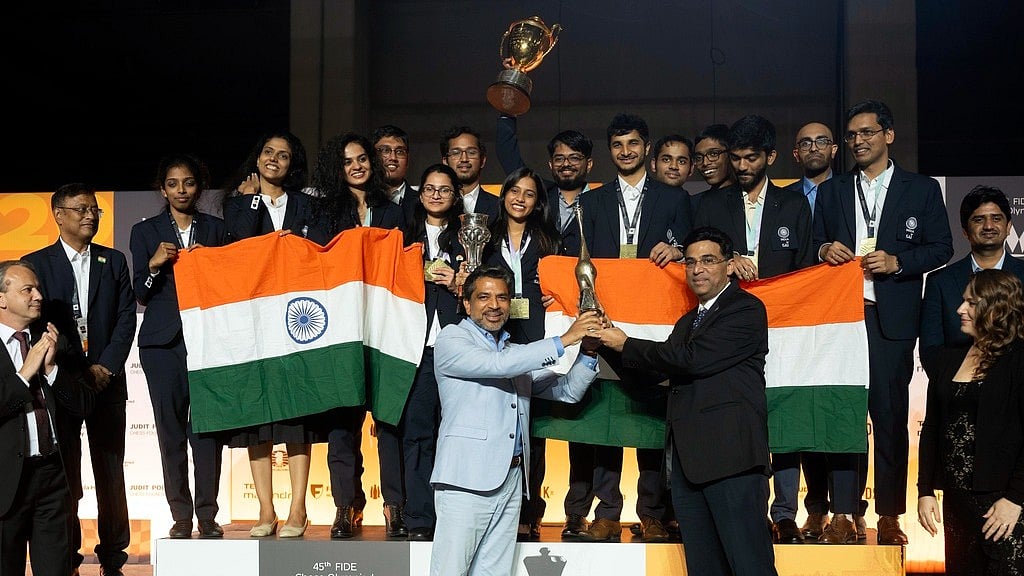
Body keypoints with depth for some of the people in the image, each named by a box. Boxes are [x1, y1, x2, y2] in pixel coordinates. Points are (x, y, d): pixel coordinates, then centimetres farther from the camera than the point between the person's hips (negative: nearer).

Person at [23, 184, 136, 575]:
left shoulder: (114, 261, 13)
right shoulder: (36, 263, 5)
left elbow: (127, 319, 6)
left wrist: (106, 367, -7)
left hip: (107, 381, 2)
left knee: (111, 473, 3)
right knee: (63, 475, 0)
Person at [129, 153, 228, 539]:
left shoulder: (216, 228, 12)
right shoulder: (146, 231, 10)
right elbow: (141, 294, 6)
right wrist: (154, 264, -11)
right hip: (162, 342, 0)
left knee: (207, 428, -6)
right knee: (170, 431, 0)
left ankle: (208, 517, 0)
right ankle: (181, 517, 7)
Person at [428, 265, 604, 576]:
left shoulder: (517, 353, 22)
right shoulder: (452, 339, 2)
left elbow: (567, 391, 18)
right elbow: (497, 364, -15)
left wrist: (587, 351, -1)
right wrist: (564, 340, -14)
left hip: (511, 480, 6)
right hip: (466, 480, -6)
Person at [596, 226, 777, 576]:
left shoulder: (746, 310, -2)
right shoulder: (688, 322, 26)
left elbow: (694, 359, -12)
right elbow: (653, 371, 22)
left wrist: (625, 344, -4)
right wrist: (607, 341, 8)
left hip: (731, 456, -8)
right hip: (688, 459, 8)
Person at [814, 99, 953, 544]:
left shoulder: (922, 189, 9)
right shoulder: (831, 191, 17)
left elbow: (941, 247, 5)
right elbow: (814, 247, 17)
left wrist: (897, 262, -10)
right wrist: (823, 250, -6)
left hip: (892, 318, -2)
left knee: (890, 415, 0)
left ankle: (889, 515, 8)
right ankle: (843, 512, -1)